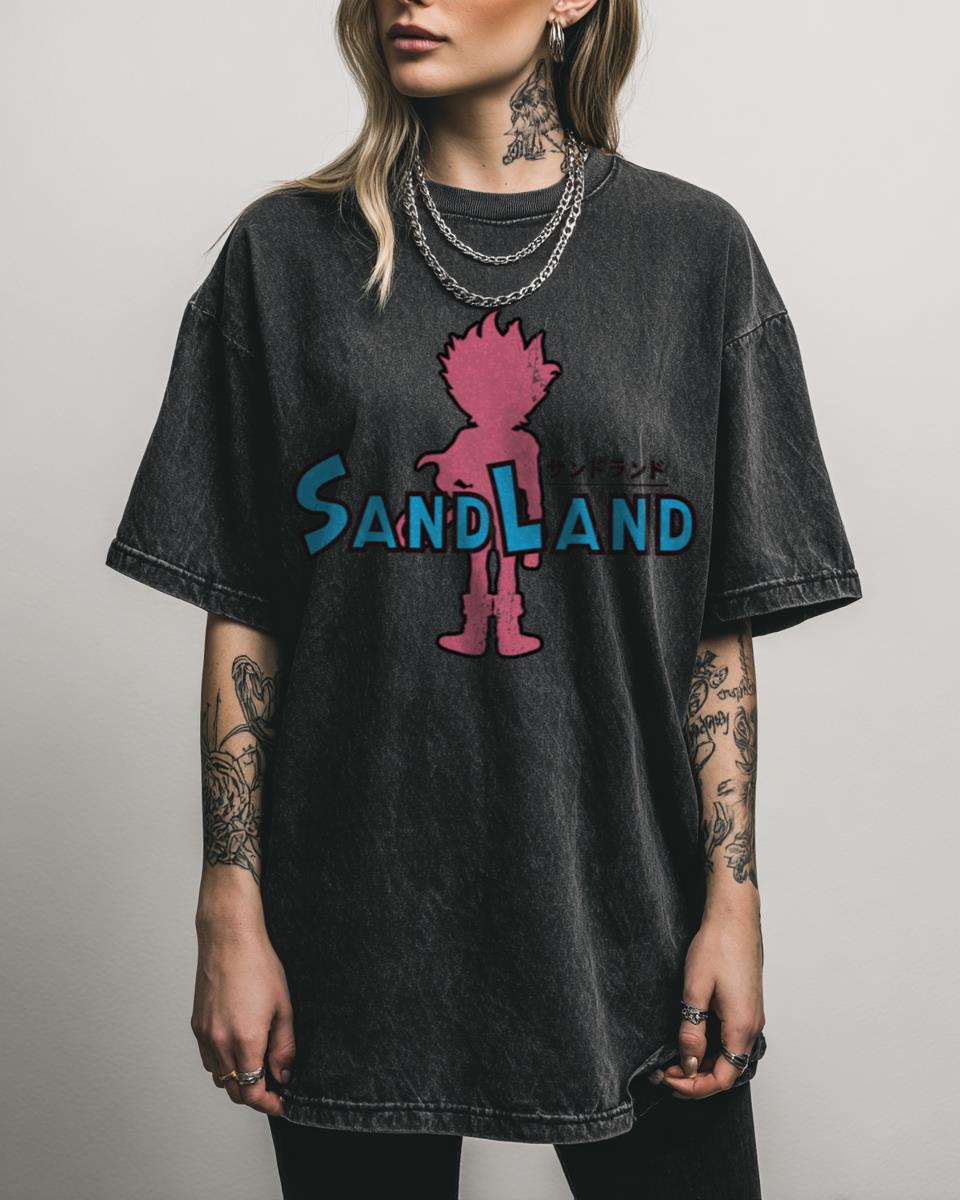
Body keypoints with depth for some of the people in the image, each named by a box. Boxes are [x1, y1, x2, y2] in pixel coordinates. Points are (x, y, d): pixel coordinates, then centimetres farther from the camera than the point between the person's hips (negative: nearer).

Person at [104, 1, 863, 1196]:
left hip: (624, 910, 1)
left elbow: (722, 626, 1)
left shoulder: (694, 248, 2)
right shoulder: (288, 252, 2)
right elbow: (243, 617, 1)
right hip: (358, 925, 0)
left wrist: (733, 898, -3)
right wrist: (231, 913, -2)